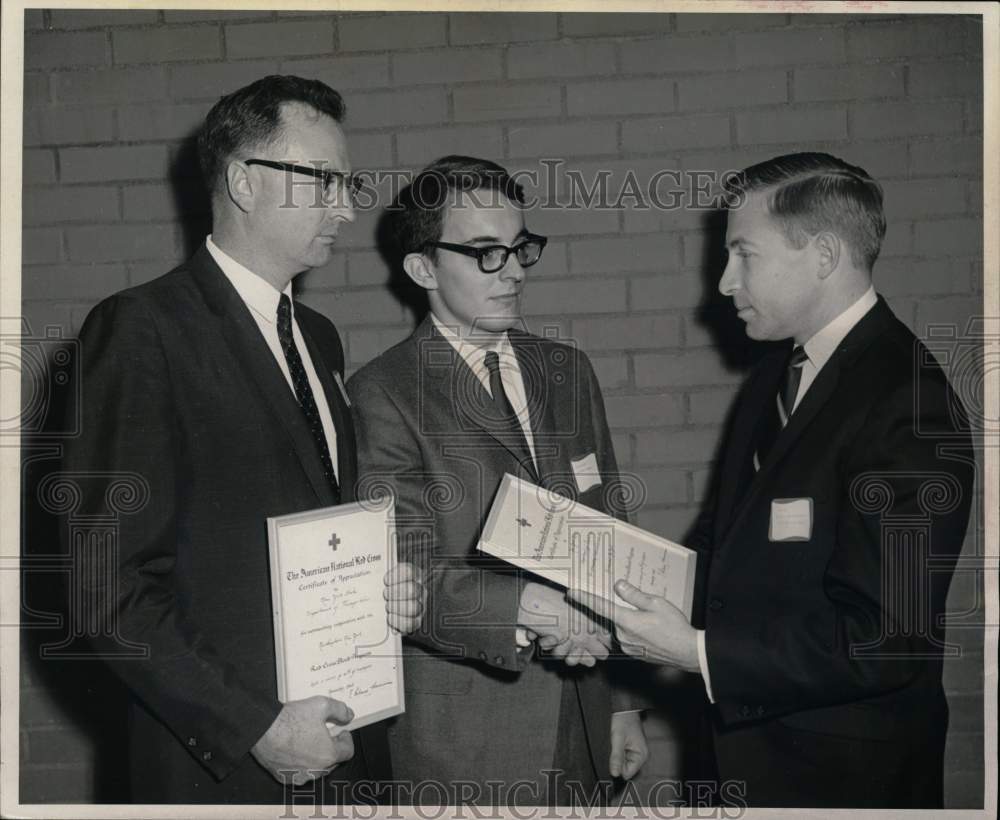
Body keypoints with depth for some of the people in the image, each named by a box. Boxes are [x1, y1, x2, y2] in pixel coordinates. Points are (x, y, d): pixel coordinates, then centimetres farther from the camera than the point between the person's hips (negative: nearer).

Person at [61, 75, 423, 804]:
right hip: (224, 765, -7)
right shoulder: (142, 329, -12)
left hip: (346, 742, 7)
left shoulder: (318, 336, 14)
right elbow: (109, 583, -16)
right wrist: (255, 728, -19)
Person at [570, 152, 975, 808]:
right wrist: (635, 582, -1)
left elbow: (887, 637, -25)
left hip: (844, 773, -8)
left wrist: (699, 652, -24)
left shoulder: (908, 407, -22)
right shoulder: (779, 373, 7)